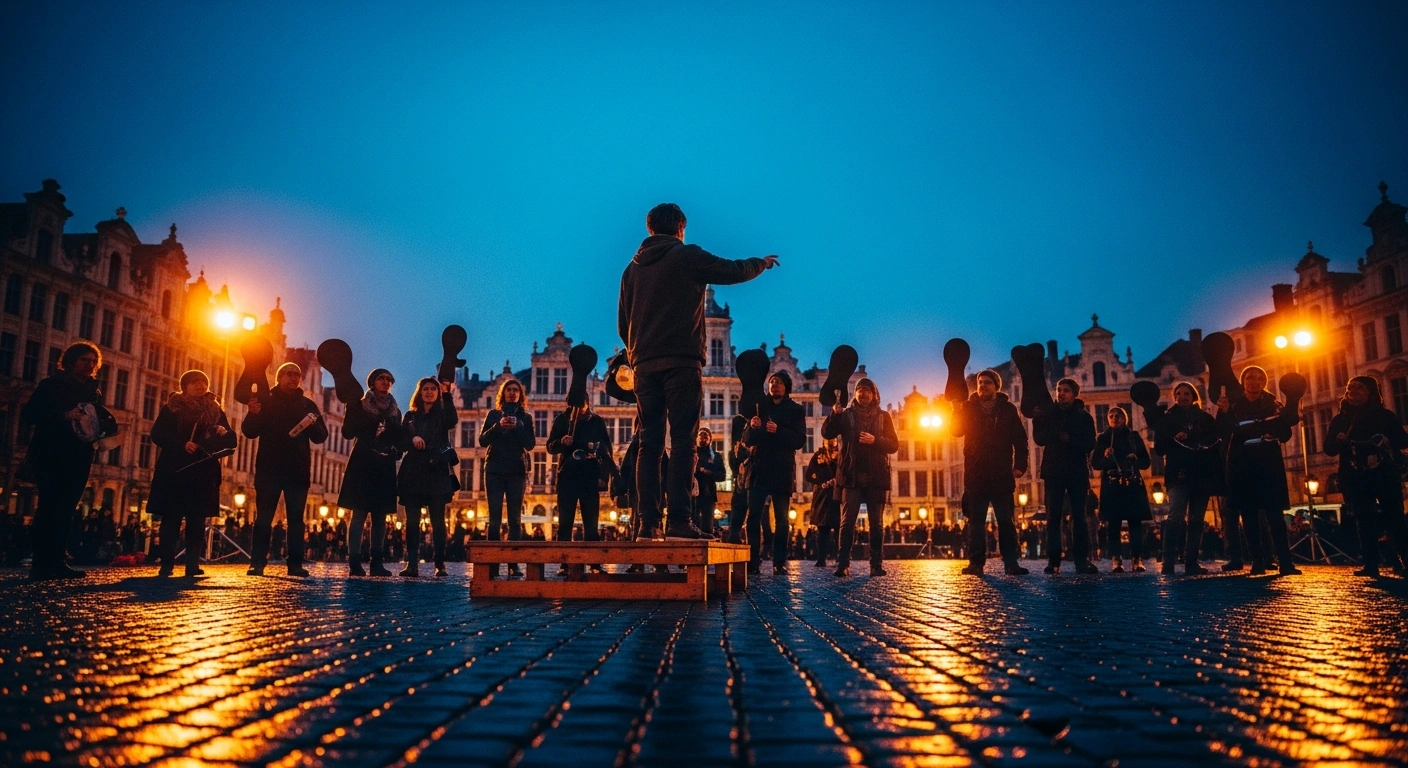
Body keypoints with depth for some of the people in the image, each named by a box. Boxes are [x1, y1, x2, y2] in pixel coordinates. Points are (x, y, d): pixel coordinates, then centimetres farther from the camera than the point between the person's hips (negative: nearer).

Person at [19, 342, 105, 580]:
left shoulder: (94, 392, 16)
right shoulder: (52, 385, 2)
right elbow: (28, 414, -6)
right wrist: (64, 416, -20)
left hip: (79, 459, 4)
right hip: (51, 455, -4)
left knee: (66, 511, 2)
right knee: (49, 508, -10)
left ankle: (57, 562, 3)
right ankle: (41, 564, -9)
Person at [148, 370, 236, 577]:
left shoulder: (215, 410, 12)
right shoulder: (172, 407, 7)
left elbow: (231, 439, 5)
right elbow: (157, 434, -4)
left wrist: (222, 434, -18)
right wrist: (182, 444, -19)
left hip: (203, 473, 2)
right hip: (174, 470, -2)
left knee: (197, 520, 0)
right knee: (171, 518, -3)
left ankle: (193, 564, 1)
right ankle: (166, 564, 1)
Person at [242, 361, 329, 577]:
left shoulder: (308, 405, 11)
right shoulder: (266, 401, 8)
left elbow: (321, 436, 5)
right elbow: (250, 432, 0)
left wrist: (313, 425, -17)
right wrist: (254, 414, -21)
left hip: (298, 471, 1)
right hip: (269, 469, -1)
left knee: (296, 518, 1)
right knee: (263, 517, -4)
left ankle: (295, 564, 1)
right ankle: (257, 563, -2)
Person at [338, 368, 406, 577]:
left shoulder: (395, 410, 16)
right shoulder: (360, 406, 5)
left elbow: (399, 438, 14)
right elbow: (348, 432, -4)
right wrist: (353, 410, -14)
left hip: (385, 467, 4)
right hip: (363, 465, -4)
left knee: (380, 516, 2)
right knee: (359, 514, -8)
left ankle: (377, 562, 3)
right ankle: (354, 562, -10)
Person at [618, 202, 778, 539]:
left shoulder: (633, 268, 17)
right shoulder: (687, 256, 1)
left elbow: (622, 324, 18)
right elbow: (734, 270, 10)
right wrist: (762, 262, 29)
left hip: (643, 364, 5)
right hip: (680, 361, -5)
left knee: (649, 443, 4)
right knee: (682, 441, -6)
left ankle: (648, 523, 0)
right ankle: (678, 521, -13)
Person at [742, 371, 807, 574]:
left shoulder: (795, 410, 6)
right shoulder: (760, 406, 13)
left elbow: (800, 441, -5)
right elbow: (747, 439, 9)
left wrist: (778, 431, -20)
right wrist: (752, 427, -13)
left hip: (782, 471, -2)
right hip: (759, 469, 2)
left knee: (781, 519, 1)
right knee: (754, 517, -5)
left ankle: (780, 562, 3)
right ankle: (753, 560, -4)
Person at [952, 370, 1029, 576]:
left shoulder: (1008, 408, 6)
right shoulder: (968, 407, 9)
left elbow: (1020, 438, 2)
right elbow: (957, 431, -3)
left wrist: (1020, 464, -8)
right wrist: (957, 409, -18)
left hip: (1001, 474, -1)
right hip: (975, 474, 1)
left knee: (1005, 520, 2)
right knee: (976, 520, 2)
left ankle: (1011, 562, 4)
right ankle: (976, 562, 3)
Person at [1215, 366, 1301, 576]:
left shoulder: (1273, 405, 9)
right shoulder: (1234, 406, 6)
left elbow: (1285, 434, 0)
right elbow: (1225, 432, -10)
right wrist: (1223, 413, -27)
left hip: (1269, 465, 0)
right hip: (1242, 466, 0)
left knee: (1275, 514, -8)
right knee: (1249, 515, 0)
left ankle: (1285, 562, -12)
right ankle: (1257, 562, 3)